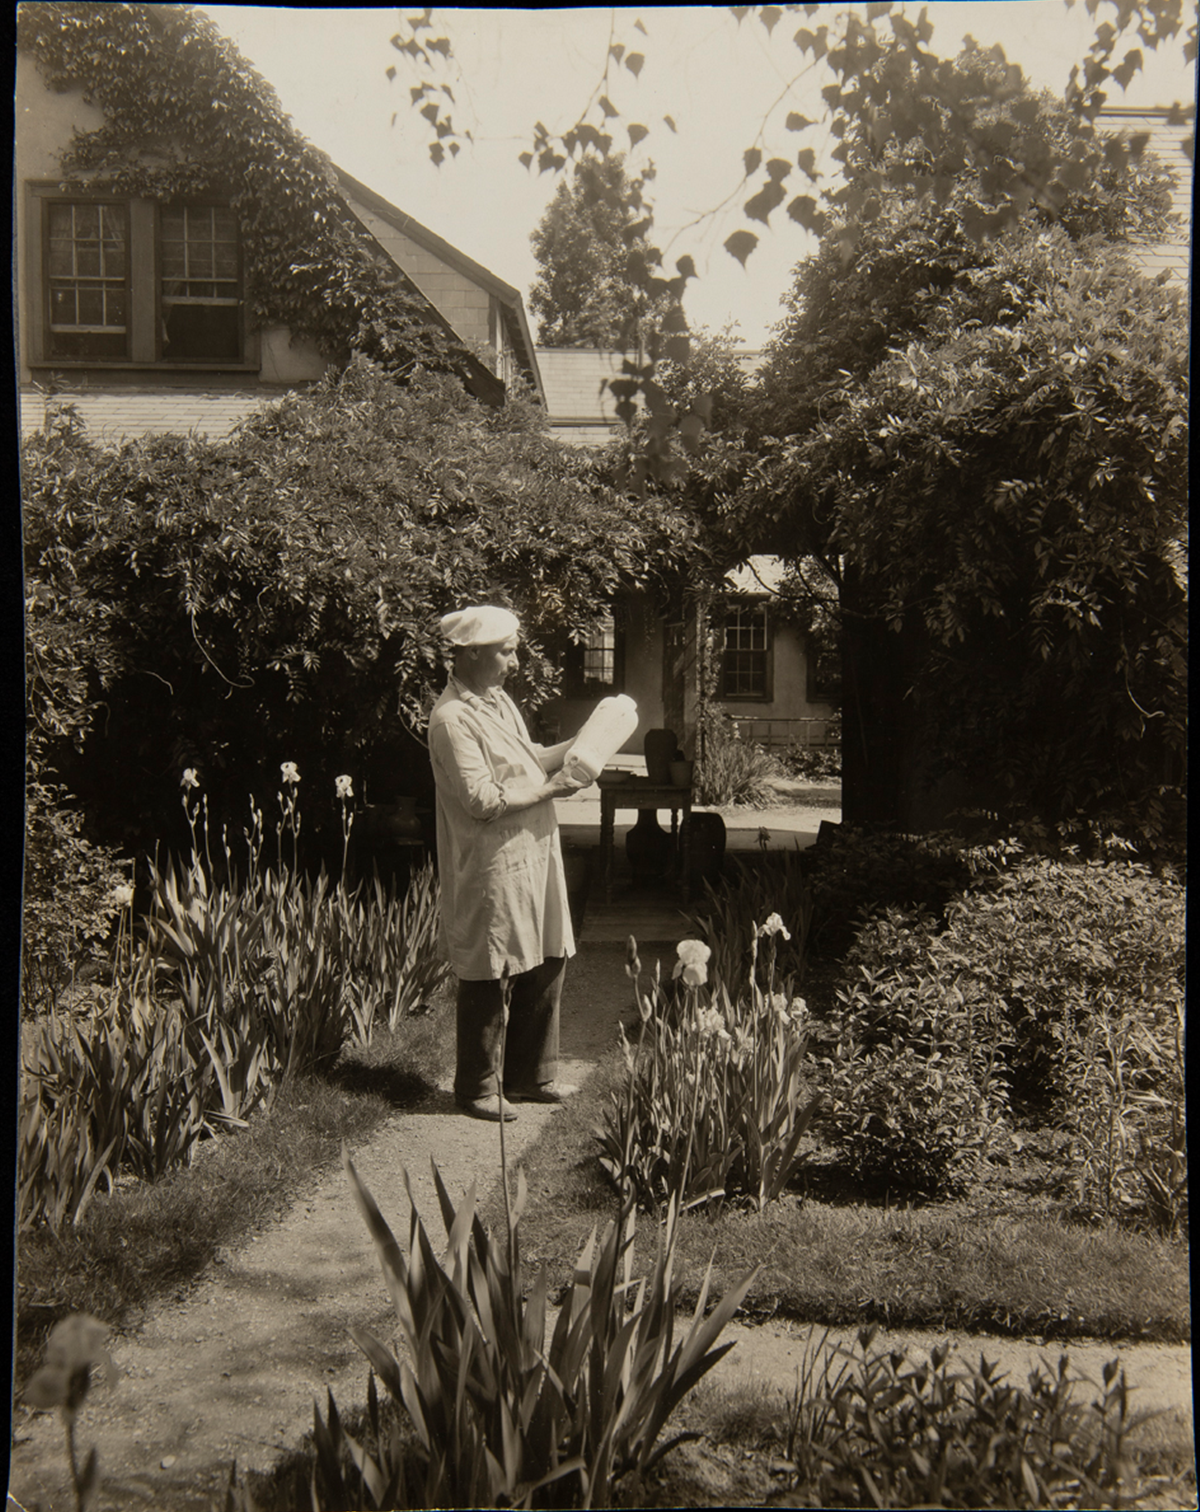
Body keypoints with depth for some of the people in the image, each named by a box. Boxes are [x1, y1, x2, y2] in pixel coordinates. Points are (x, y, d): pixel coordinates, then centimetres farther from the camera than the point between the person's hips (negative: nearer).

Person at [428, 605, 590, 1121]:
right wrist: (548, 788, -16)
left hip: (533, 855, 9)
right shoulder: (452, 719, -18)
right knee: (484, 981, 4)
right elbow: (483, 800, -23)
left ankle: (529, 1076, 29)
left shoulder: (498, 700, 12)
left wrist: (577, 746, 8)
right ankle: (476, 1088, 19)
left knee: (545, 964, 14)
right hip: (490, 868, -9)